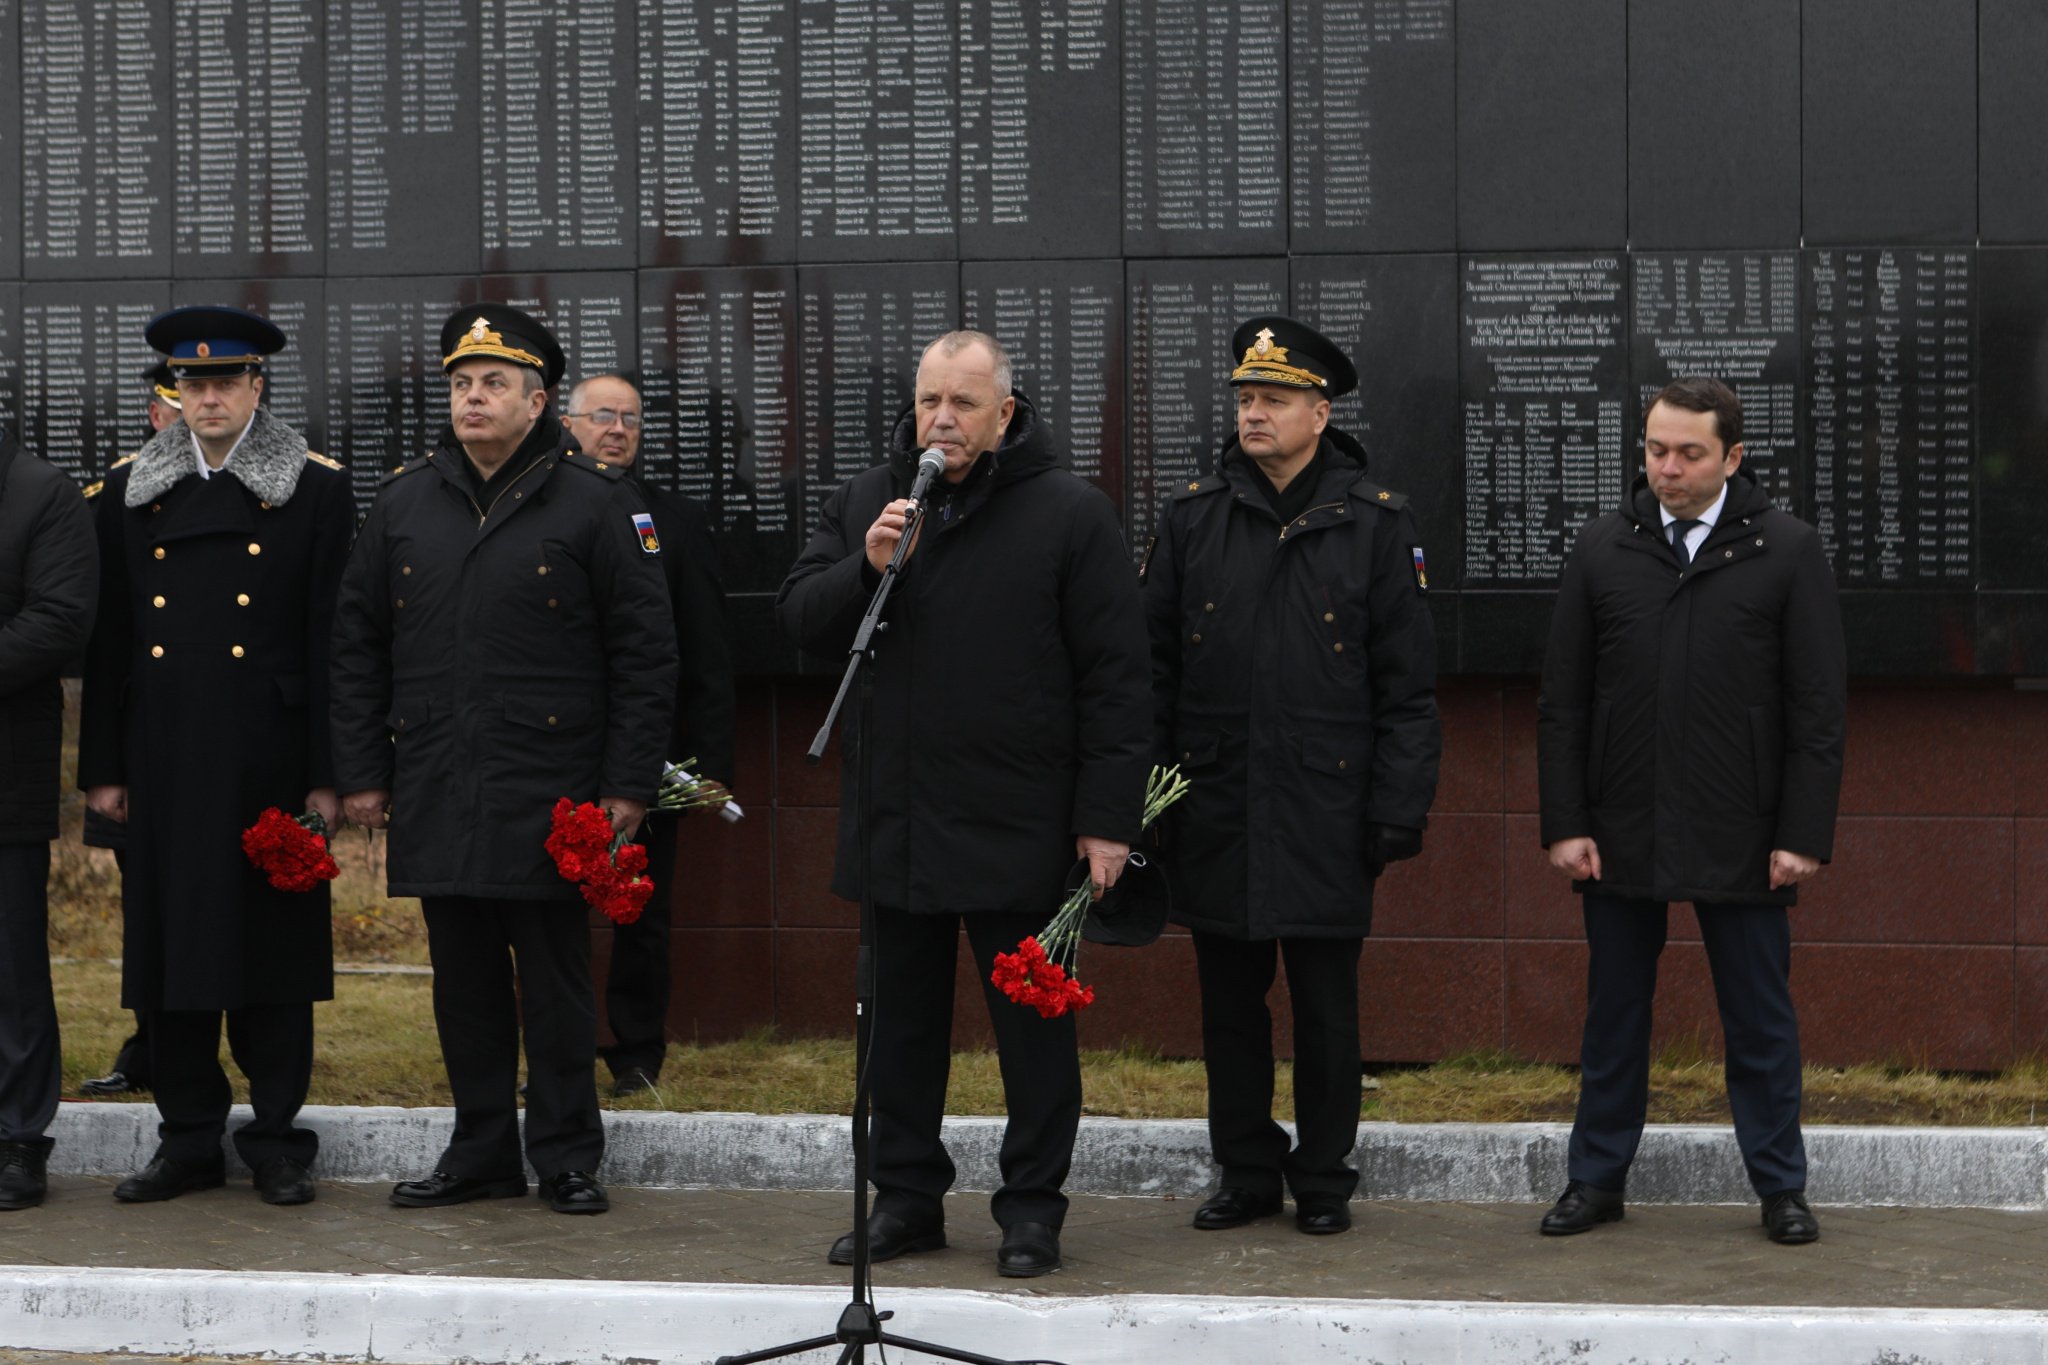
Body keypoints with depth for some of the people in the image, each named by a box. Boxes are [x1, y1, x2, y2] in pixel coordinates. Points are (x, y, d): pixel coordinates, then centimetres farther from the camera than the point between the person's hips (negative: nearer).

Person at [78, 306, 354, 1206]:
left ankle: (278, 1139, 10)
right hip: (163, 762, 3)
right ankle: (189, 1139, 14)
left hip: (269, 761, -3)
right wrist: (102, 766, 5)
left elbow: (332, 644, -2)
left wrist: (329, 774, -6)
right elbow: (107, 642, 10)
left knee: (273, 943, 1)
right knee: (169, 947, 5)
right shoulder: (129, 494, 10)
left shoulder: (315, 491, 1)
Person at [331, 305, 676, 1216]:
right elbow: (356, 644, 13)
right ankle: (482, 1152, 18)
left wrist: (629, 784, -6)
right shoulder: (404, 501, 10)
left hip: (548, 790, -3)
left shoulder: (592, 501, -1)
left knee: (554, 978, 2)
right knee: (464, 978, 9)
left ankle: (568, 1157, 11)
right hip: (436, 791, 4)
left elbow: (645, 650, -2)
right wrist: (361, 772, 8)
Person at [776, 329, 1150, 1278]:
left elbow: (1114, 676, -5)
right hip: (893, 820, 4)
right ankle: (906, 1197, 23)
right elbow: (797, 620, 6)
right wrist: (865, 568, -14)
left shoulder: (1069, 515, -4)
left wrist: (1107, 816, -9)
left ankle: (1032, 1207, 14)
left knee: (1032, 1021, 3)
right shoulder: (861, 504, 10)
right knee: (902, 1020, 12)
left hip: (1018, 826, -4)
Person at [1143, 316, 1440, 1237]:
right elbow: (1152, 668, 8)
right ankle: (1246, 1173, 21)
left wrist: (1399, 809, -5)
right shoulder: (1191, 516, 6)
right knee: (1229, 999, 9)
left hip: (1326, 807, -2)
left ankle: (1323, 1181, 16)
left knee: (1326, 1003, 4)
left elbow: (1408, 685, 0)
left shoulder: (1374, 523, 1)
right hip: (1216, 808, 2)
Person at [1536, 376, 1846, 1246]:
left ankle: (1781, 1188, 15)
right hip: (1620, 835, 2)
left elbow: (1818, 708, -2)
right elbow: (1562, 701, 6)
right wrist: (1565, 823, -1)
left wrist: (1802, 834, -8)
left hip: (1739, 839, -2)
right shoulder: (1602, 549, 5)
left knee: (1761, 1023, 5)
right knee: (1614, 1018, 10)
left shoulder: (1787, 553, -1)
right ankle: (1597, 1180, 20)